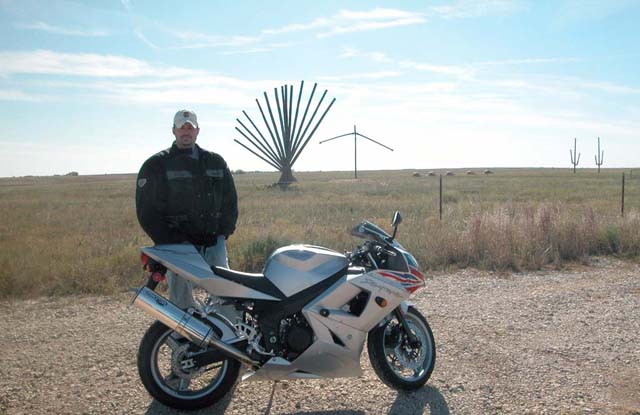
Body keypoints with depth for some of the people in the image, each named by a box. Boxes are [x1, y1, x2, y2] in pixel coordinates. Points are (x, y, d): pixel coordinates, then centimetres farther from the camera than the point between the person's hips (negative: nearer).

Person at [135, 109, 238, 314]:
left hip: (214, 243, 3)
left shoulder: (215, 162, 14)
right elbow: (146, 209, -2)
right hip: (178, 247, -3)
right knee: (182, 305, -3)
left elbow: (230, 199, 18)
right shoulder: (156, 165, 3)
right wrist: (169, 240, -10)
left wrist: (224, 231, 6)